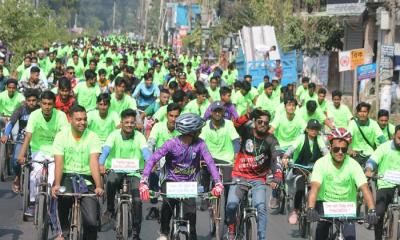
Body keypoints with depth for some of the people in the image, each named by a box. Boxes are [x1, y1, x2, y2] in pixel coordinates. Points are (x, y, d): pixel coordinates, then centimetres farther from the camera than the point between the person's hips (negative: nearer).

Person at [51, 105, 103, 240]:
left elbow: (94, 162, -13)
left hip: (86, 178, -1)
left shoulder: (92, 137, -2)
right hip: (67, 176, 1)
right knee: (63, 195, -26)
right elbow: (59, 162, -11)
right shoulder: (61, 136, -2)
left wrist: (98, 186, -26)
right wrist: (56, 185, -26)